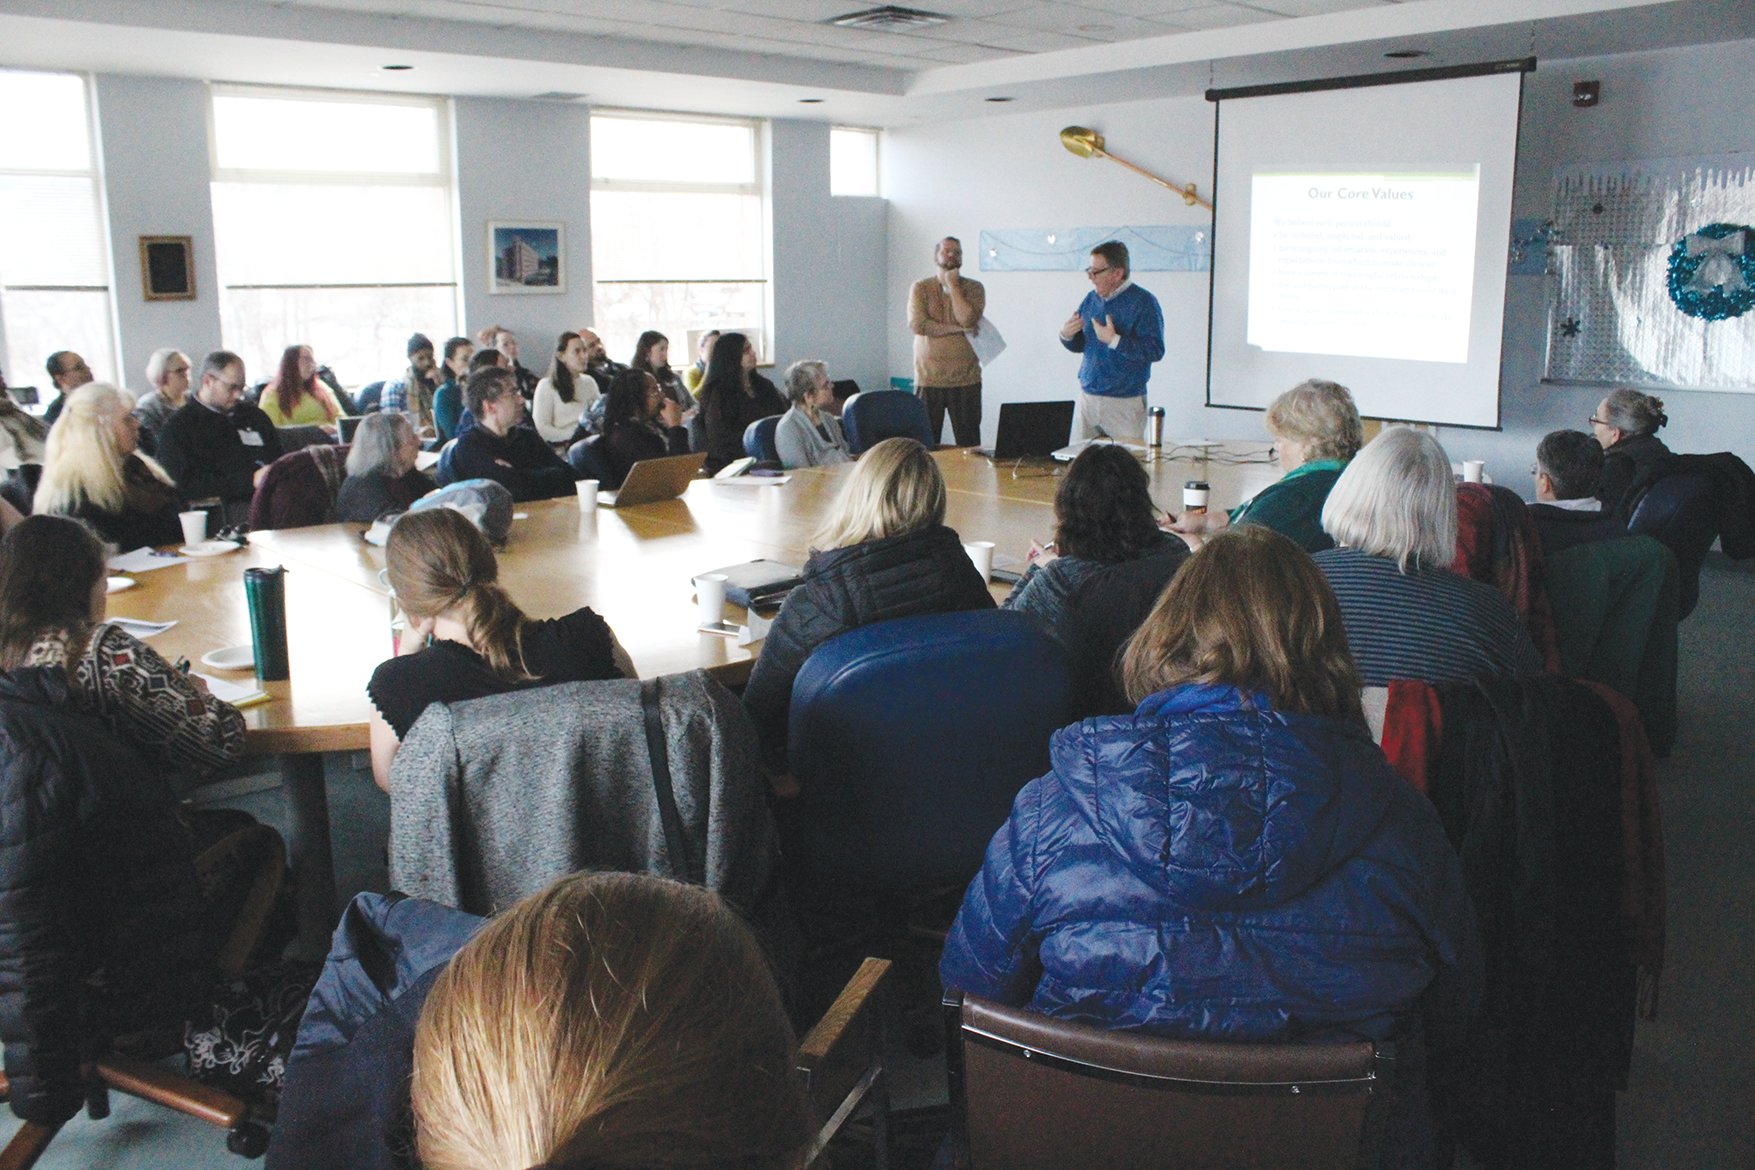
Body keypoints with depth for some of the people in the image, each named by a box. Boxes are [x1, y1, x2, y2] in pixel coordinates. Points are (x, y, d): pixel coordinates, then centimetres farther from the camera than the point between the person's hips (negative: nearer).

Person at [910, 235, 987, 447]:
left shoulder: (974, 288, 5)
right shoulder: (920, 288, 4)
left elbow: (968, 319, -13)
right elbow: (916, 324, -11)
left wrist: (953, 285, -6)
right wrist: (958, 329, -10)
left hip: (966, 379, 1)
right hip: (929, 378, 0)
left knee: (969, 444, 2)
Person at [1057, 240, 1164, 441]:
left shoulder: (1143, 302, -9)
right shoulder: (1091, 299, 10)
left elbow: (1155, 351, -18)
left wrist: (1114, 340, -23)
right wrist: (1066, 335, -3)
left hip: (1125, 403, -5)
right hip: (1087, 398, 6)